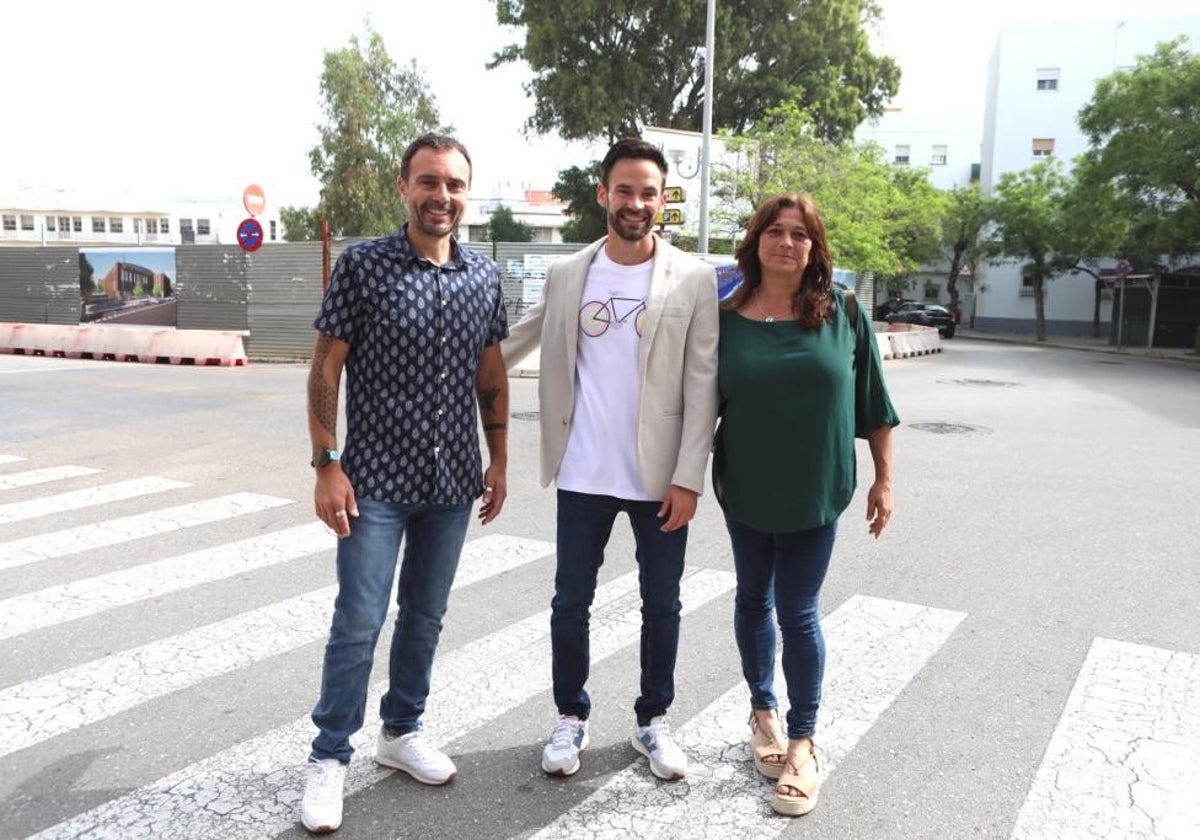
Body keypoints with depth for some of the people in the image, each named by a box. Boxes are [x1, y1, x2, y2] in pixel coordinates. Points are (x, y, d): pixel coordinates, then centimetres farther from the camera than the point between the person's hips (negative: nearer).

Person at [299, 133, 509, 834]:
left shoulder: (485, 275, 4)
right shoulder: (362, 265, -7)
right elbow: (326, 368, -6)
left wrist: (499, 461, 9)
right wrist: (328, 465, -11)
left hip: (454, 484, 4)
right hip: (376, 480, -4)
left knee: (426, 616, 16)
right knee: (358, 624, 2)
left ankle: (402, 731, 35)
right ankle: (330, 758, 19)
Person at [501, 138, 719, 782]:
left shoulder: (694, 279, -4)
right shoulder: (566, 275, 3)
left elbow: (702, 386, -7)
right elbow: (514, 344, 14)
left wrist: (688, 477, -11)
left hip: (660, 478, -1)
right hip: (583, 474, 2)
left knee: (661, 604, 12)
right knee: (571, 602, 11)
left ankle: (654, 720, 32)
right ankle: (570, 717, 31)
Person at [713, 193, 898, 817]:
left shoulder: (842, 314, -5)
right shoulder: (725, 319, -4)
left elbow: (873, 403, 0)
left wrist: (883, 480, 1)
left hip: (816, 490, -1)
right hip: (744, 487, 2)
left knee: (798, 612, 3)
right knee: (754, 599, 16)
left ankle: (802, 742, 19)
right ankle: (763, 711, 36)